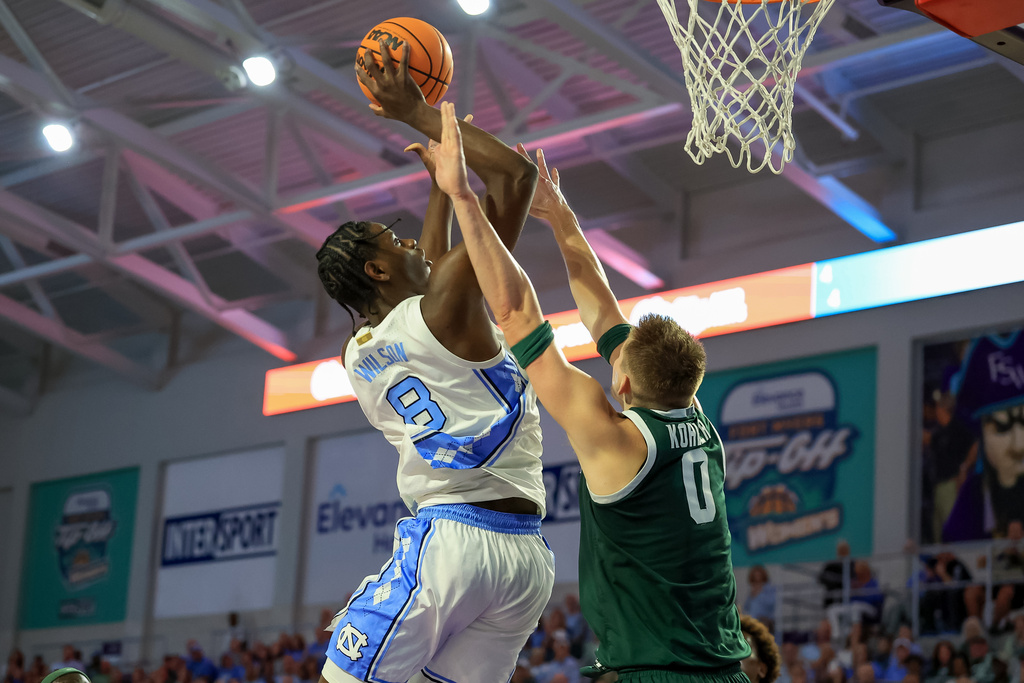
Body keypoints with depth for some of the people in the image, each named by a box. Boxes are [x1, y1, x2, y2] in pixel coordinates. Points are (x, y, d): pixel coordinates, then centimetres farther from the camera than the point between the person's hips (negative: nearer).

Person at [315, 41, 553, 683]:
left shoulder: (359, 354, 12)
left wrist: (442, 180, 40)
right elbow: (517, 172, -2)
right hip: (528, 553, -1)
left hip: (448, 541, 1)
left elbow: (428, 268, 34)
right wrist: (418, 113, 6)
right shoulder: (448, 308, -3)